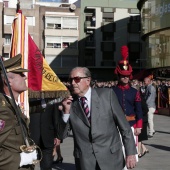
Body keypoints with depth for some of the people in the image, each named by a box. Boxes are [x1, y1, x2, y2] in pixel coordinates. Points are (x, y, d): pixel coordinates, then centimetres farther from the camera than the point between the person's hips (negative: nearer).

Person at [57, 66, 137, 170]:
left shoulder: (107, 94, -3)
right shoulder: (69, 103, 1)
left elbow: (124, 125, -1)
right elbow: (62, 134, 2)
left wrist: (131, 153, -3)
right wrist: (66, 112, -12)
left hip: (110, 157, -1)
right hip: (84, 161, 1)